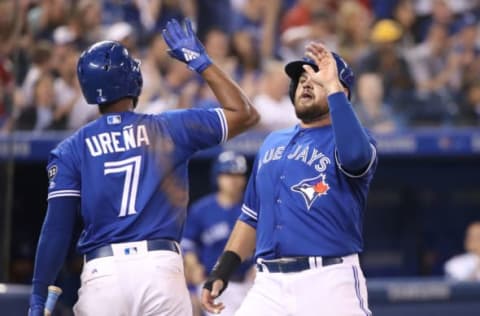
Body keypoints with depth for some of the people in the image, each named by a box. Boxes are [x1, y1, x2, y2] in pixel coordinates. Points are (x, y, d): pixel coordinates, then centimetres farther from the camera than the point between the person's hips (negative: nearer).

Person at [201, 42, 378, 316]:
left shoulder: (347, 140, 1)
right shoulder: (273, 143, 21)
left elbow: (355, 155, -27)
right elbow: (252, 217, 25)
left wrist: (332, 87, -24)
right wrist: (222, 271, 15)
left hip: (329, 283, -6)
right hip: (269, 285, 6)